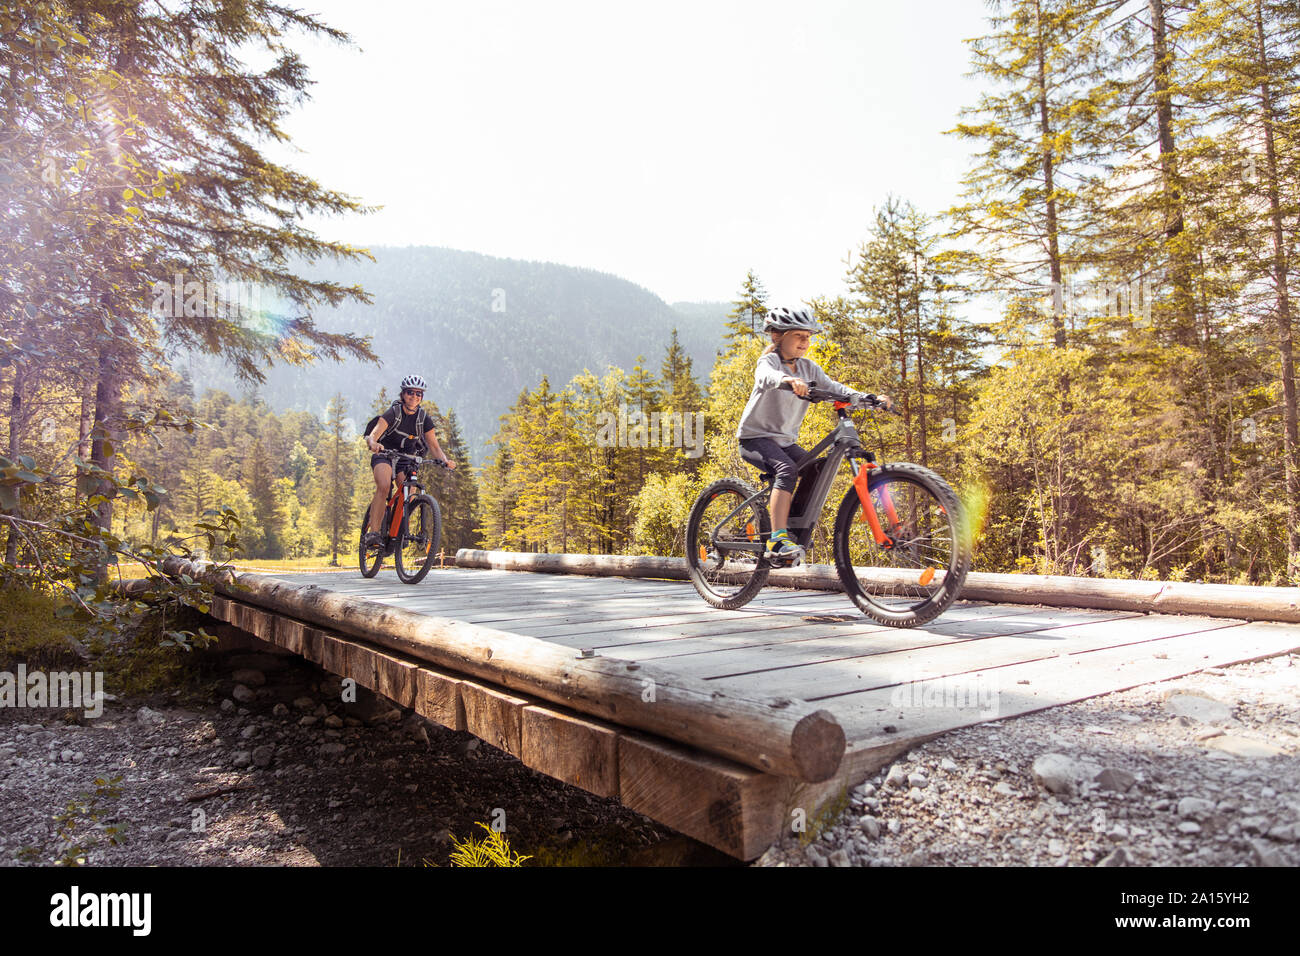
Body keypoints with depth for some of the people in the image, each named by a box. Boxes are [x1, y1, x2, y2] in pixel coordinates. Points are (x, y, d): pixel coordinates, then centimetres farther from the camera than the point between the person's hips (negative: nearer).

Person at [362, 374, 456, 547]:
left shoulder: (424, 418, -6)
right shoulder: (393, 412, -16)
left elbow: (435, 446, -7)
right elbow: (372, 436, -27)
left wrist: (445, 460, -28)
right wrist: (373, 444, -52)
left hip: (407, 459, 3)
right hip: (384, 455, -3)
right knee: (383, 487, -31)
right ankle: (373, 532, -30)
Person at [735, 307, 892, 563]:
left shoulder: (808, 367, 8)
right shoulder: (769, 360, -11)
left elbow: (832, 387, -4)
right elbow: (766, 377, -35)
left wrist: (870, 398, -20)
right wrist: (788, 379, -58)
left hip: (785, 440, 7)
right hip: (755, 437, -7)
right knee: (788, 469, -31)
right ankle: (778, 538, -34)